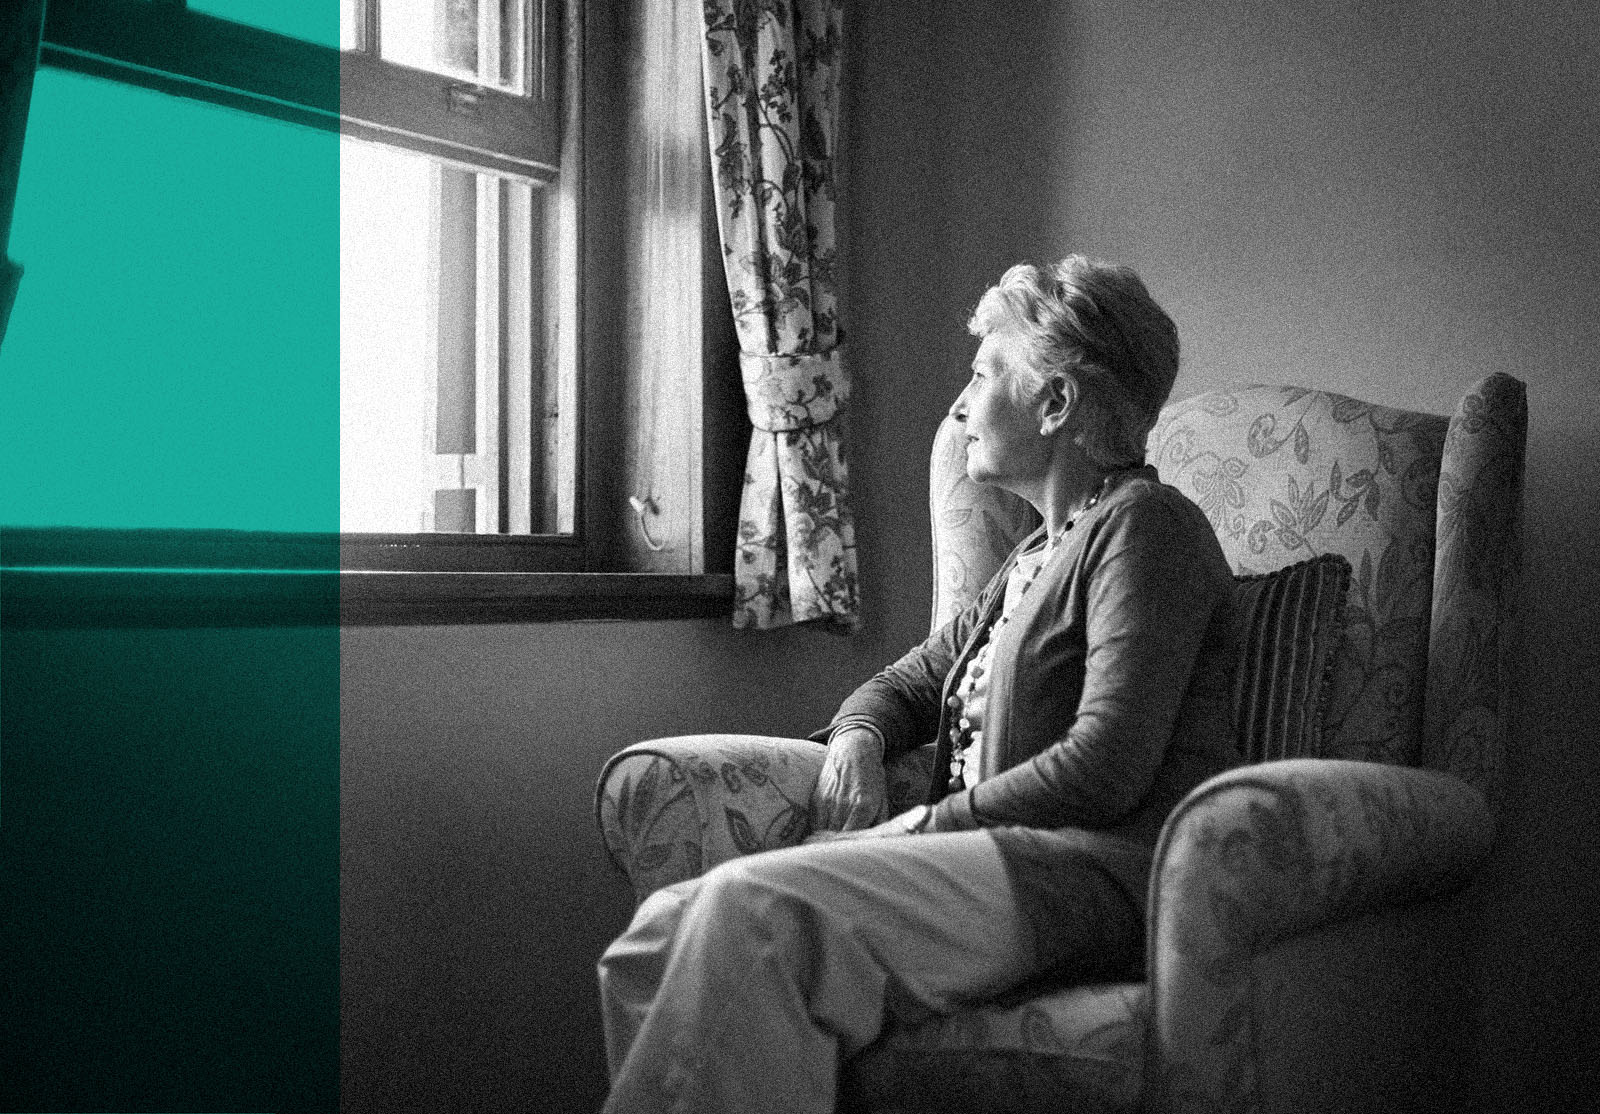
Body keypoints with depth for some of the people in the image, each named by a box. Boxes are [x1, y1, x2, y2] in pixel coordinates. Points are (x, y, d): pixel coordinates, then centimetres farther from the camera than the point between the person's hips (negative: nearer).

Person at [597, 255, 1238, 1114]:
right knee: (658, 935, -10)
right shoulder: (1038, 555, 26)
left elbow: (1105, 769, -14)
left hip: (1095, 872, -9)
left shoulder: (1144, 526, -3)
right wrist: (856, 741, 7)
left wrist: (923, 824, -9)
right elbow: (909, 682, 31)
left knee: (750, 911, -31)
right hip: (996, 854, 9)